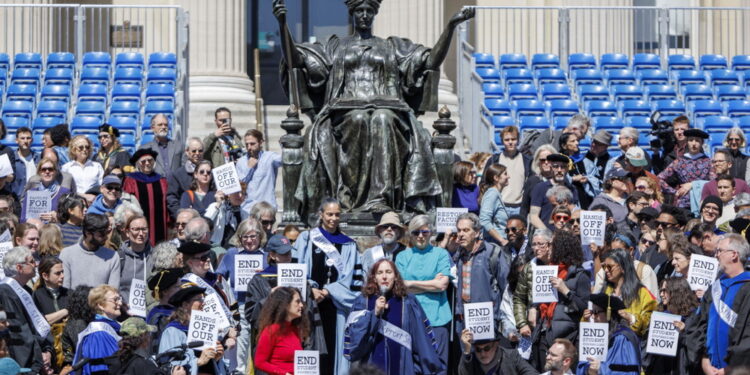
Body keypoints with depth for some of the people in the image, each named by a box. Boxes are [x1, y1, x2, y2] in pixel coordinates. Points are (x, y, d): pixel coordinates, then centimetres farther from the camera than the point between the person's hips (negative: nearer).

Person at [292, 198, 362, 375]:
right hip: (309, 303, -1)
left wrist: (328, 291, -7)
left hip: (334, 304, 1)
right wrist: (310, 290, -11)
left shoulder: (348, 245, 12)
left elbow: (353, 278, 5)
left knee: (331, 346, -3)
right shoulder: (306, 239, 8)